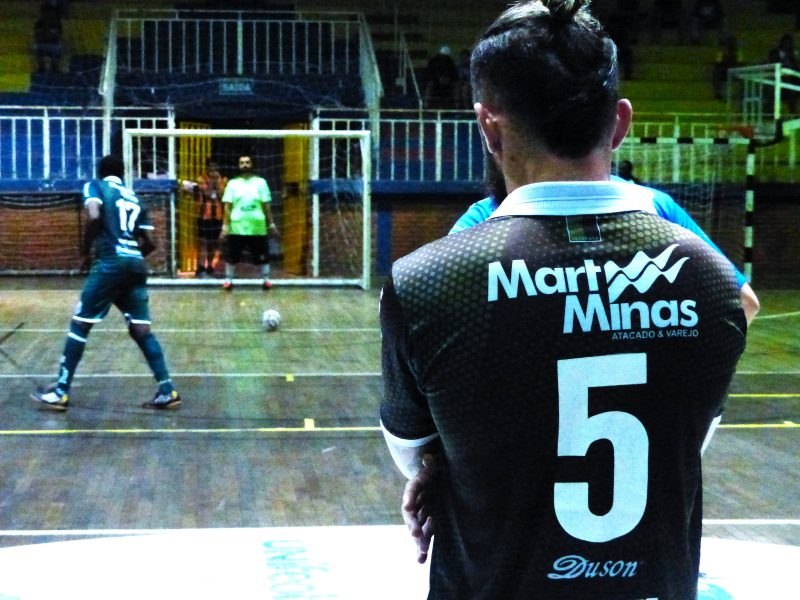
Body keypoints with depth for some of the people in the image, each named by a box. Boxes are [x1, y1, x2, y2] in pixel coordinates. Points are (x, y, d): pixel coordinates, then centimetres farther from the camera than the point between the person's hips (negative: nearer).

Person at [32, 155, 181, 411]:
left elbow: (94, 216, -13)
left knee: (80, 324, 2)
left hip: (110, 263, -5)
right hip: (136, 265, 5)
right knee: (141, 329, 6)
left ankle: (60, 392, 3)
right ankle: (167, 390, -1)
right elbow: (149, 243, 18)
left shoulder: (95, 186, 8)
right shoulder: (134, 198, 23)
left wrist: (85, 248, 1)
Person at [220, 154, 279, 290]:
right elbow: (227, 206, 3)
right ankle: (228, 279, 13)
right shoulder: (233, 183, 5)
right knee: (232, 254, 3)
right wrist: (225, 225, -4)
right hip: (236, 226, 0)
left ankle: (266, 279, 13)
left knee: (262, 254, 3)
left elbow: (266, 205, 7)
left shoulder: (260, 182, 6)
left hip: (257, 226, 0)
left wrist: (271, 223, 4)